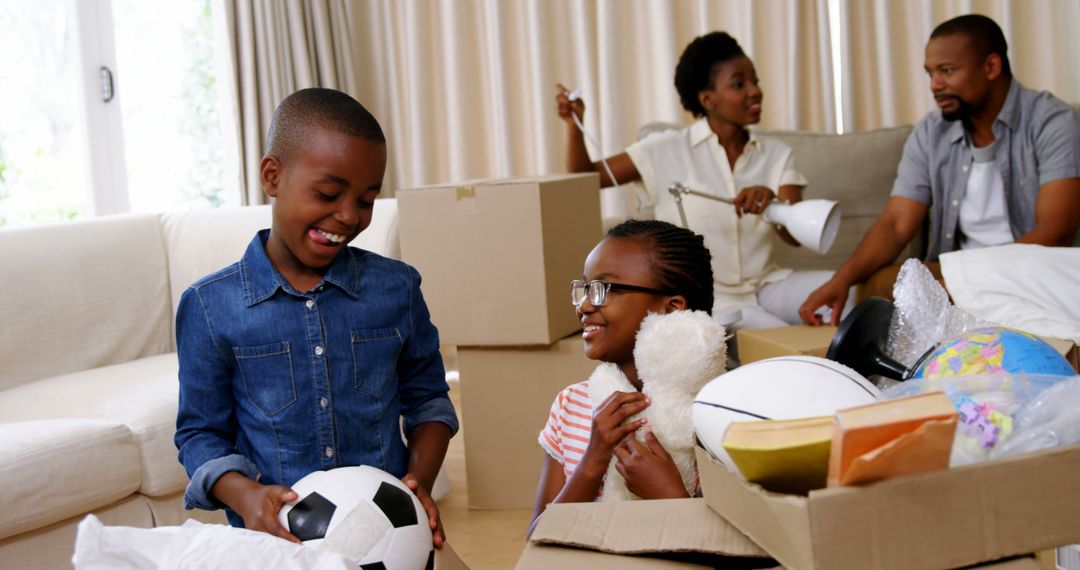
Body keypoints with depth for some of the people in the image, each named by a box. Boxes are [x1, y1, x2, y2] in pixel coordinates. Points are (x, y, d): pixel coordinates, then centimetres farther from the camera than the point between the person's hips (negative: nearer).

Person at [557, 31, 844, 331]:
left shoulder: (776, 154, 6)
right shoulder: (667, 151, -2)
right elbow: (584, 177, 3)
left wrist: (771, 200, -27)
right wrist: (574, 126, -15)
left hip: (765, 286, 4)